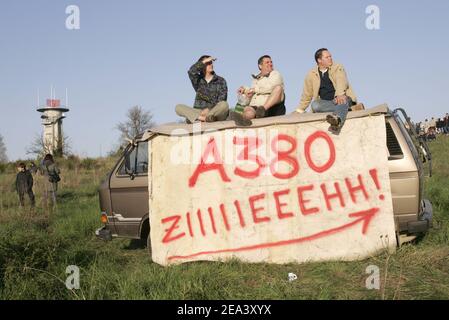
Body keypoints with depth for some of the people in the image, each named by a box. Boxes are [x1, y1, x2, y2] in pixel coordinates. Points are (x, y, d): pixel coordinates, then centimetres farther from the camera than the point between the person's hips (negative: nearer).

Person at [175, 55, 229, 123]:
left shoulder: (221, 81, 10)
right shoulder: (199, 80, 14)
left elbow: (221, 100, -2)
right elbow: (191, 72, -9)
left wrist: (209, 109, -17)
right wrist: (204, 61, -6)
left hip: (216, 112, -2)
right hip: (198, 112, 2)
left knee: (224, 105, -33)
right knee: (178, 107, -21)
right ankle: (200, 117, -39)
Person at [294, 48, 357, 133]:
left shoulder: (338, 68, 5)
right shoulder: (311, 74, 11)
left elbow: (342, 82, -16)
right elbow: (307, 94, 17)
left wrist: (339, 95, -36)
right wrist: (300, 109, 12)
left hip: (341, 98, -2)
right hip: (325, 103, 3)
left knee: (342, 102, -38)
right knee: (315, 105, -30)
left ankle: (337, 119, -71)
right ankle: (343, 108, -28)